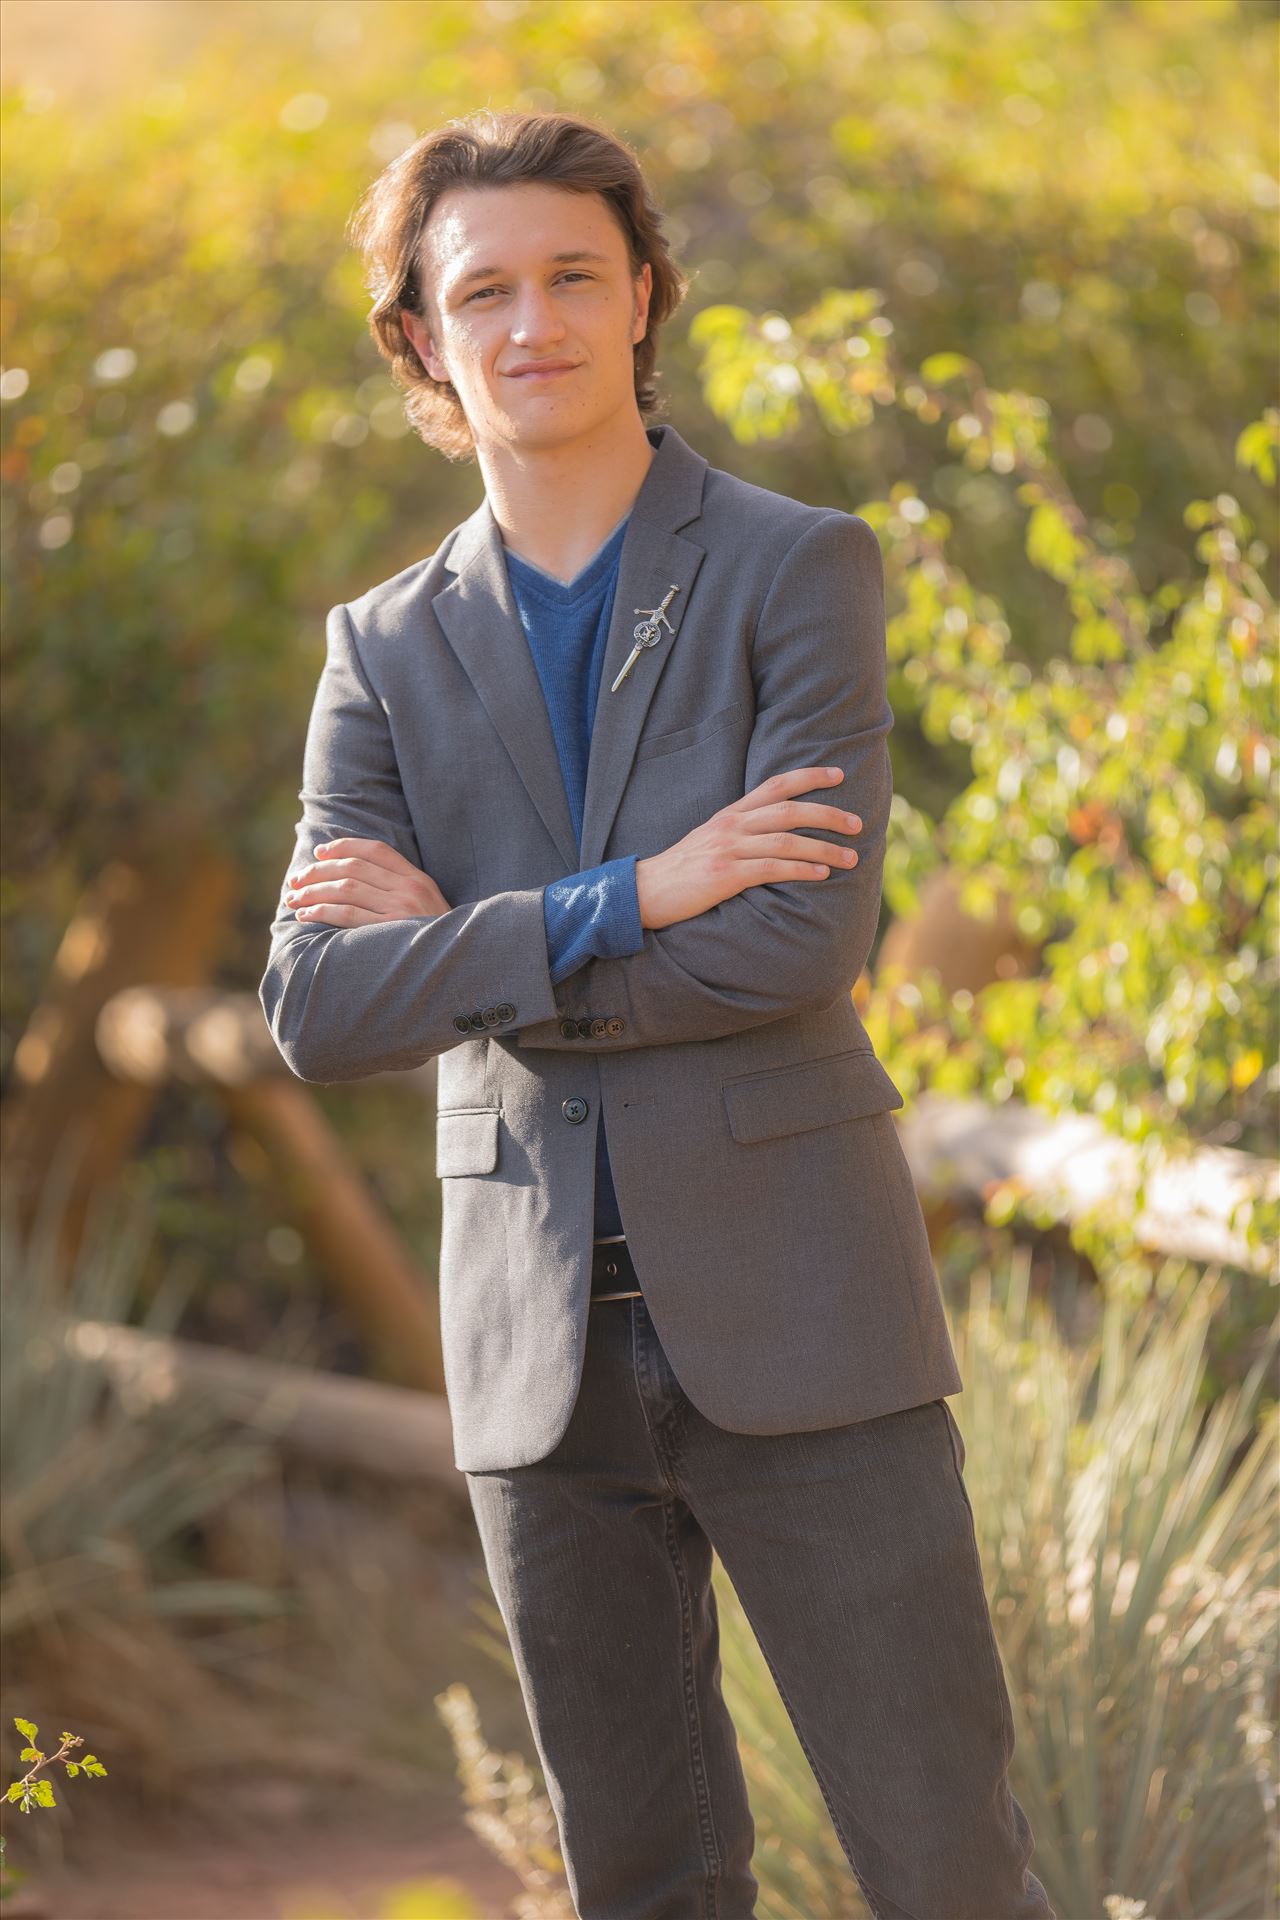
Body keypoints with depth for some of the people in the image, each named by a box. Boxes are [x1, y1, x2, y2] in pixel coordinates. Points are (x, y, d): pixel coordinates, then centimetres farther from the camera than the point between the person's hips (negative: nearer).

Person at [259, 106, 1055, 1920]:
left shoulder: (801, 570, -2)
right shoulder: (388, 652, 8)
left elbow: (803, 942, -15)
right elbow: (317, 1009, -5)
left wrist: (464, 949, -9)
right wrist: (620, 903, -16)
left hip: (796, 1316, -3)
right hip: (546, 1352, 3)